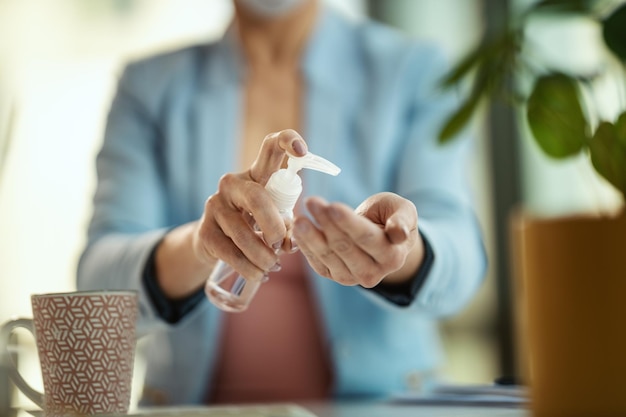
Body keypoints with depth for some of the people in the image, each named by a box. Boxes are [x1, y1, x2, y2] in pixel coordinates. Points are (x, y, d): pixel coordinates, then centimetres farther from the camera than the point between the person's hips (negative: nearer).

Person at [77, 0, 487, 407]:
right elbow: (99, 277, -8)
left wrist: (403, 255, -31)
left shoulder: (414, 70, 3)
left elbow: (462, 258, -10)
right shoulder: (150, 85, 4)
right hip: (193, 401, 0)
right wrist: (197, 245, -27)